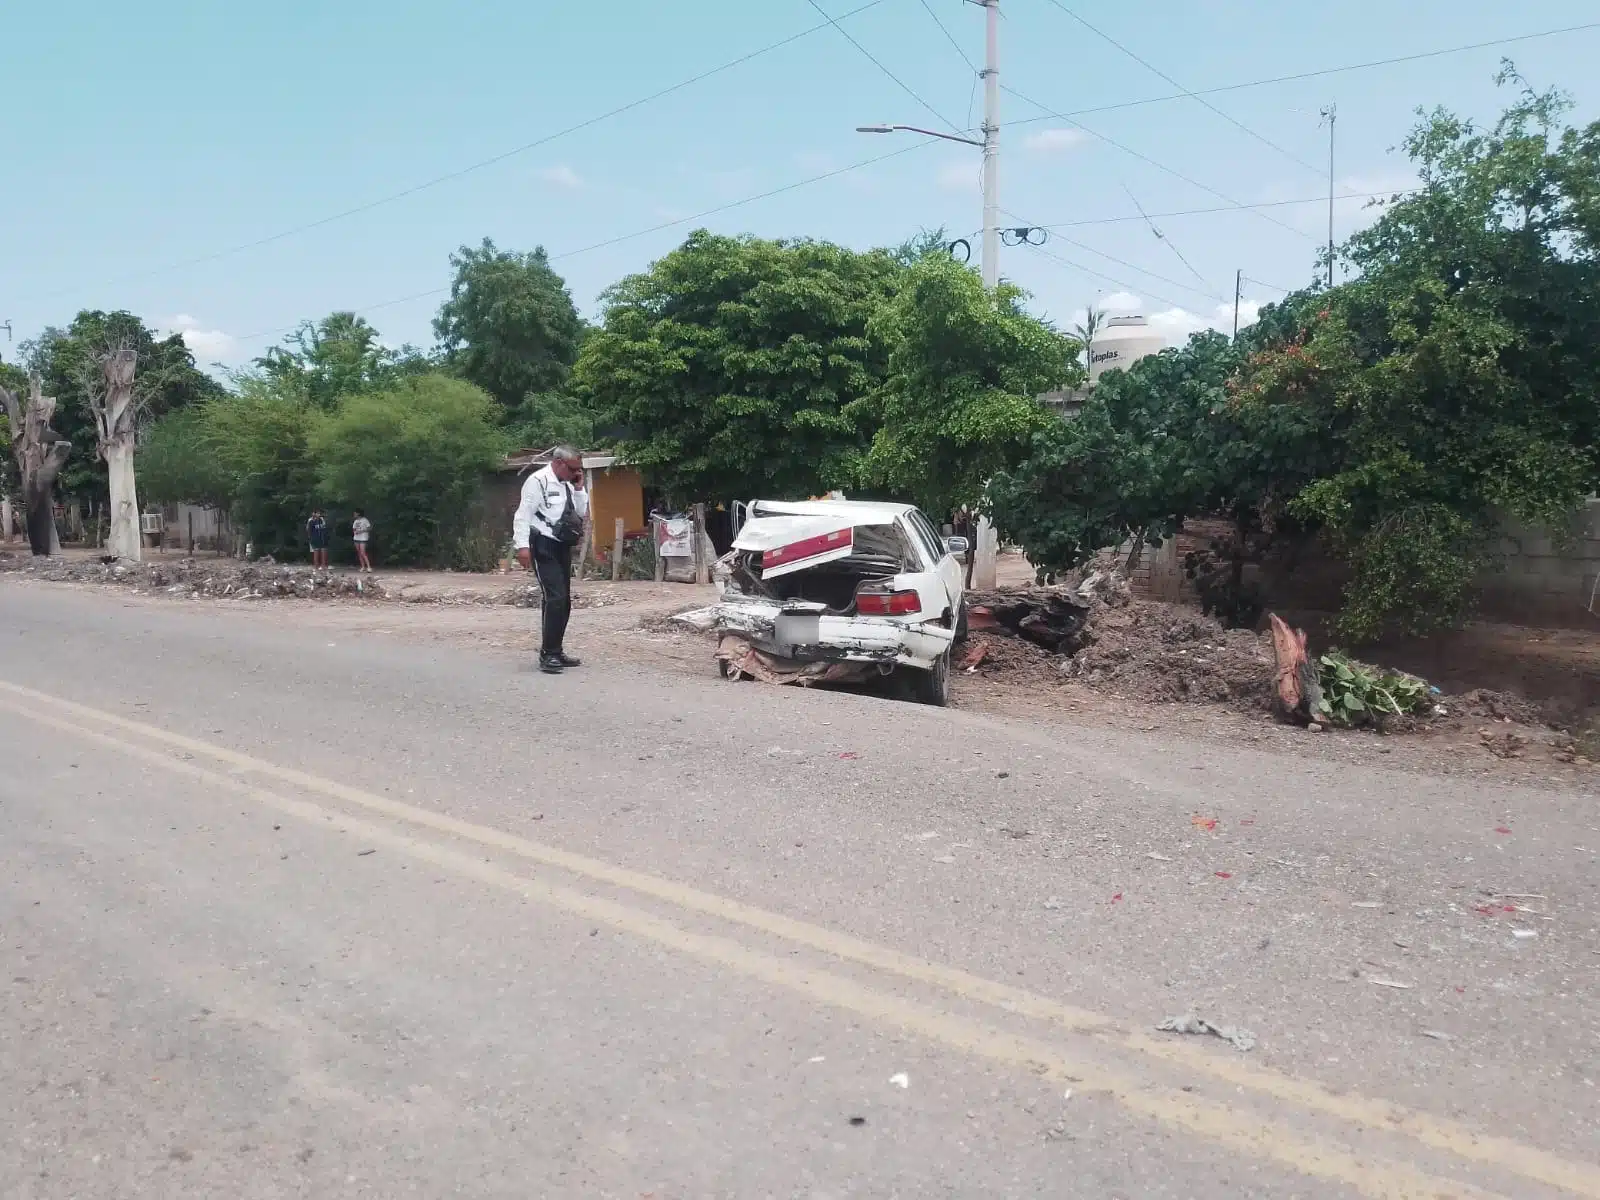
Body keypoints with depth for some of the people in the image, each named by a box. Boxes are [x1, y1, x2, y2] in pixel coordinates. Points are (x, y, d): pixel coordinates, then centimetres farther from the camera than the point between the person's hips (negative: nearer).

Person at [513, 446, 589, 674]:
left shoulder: (568, 484, 13)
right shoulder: (538, 481, -12)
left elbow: (582, 513, 15)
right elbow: (523, 514, -17)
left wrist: (578, 488, 3)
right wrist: (522, 545, -25)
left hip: (562, 546, 9)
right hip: (544, 546, -9)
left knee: (564, 601, 12)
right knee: (555, 598, -16)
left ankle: (556, 651, 23)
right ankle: (548, 655, -10)